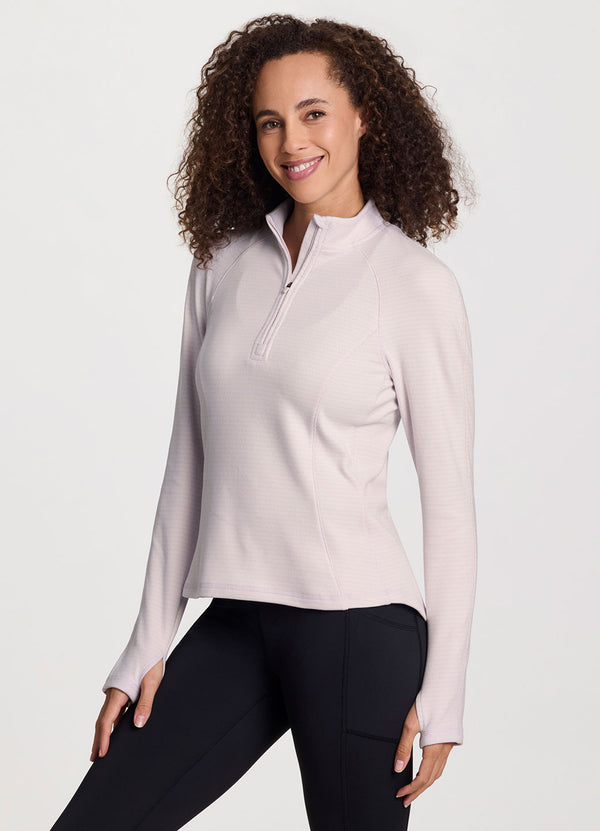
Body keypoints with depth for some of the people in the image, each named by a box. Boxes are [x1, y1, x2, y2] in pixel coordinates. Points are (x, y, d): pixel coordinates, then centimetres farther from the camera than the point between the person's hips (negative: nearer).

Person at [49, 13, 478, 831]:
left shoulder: (418, 286, -5)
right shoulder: (223, 269, 9)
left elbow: (450, 499, -3)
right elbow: (189, 466, 12)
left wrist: (440, 695, -5)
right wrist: (147, 649, 9)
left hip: (356, 627, -5)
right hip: (233, 627, 5)